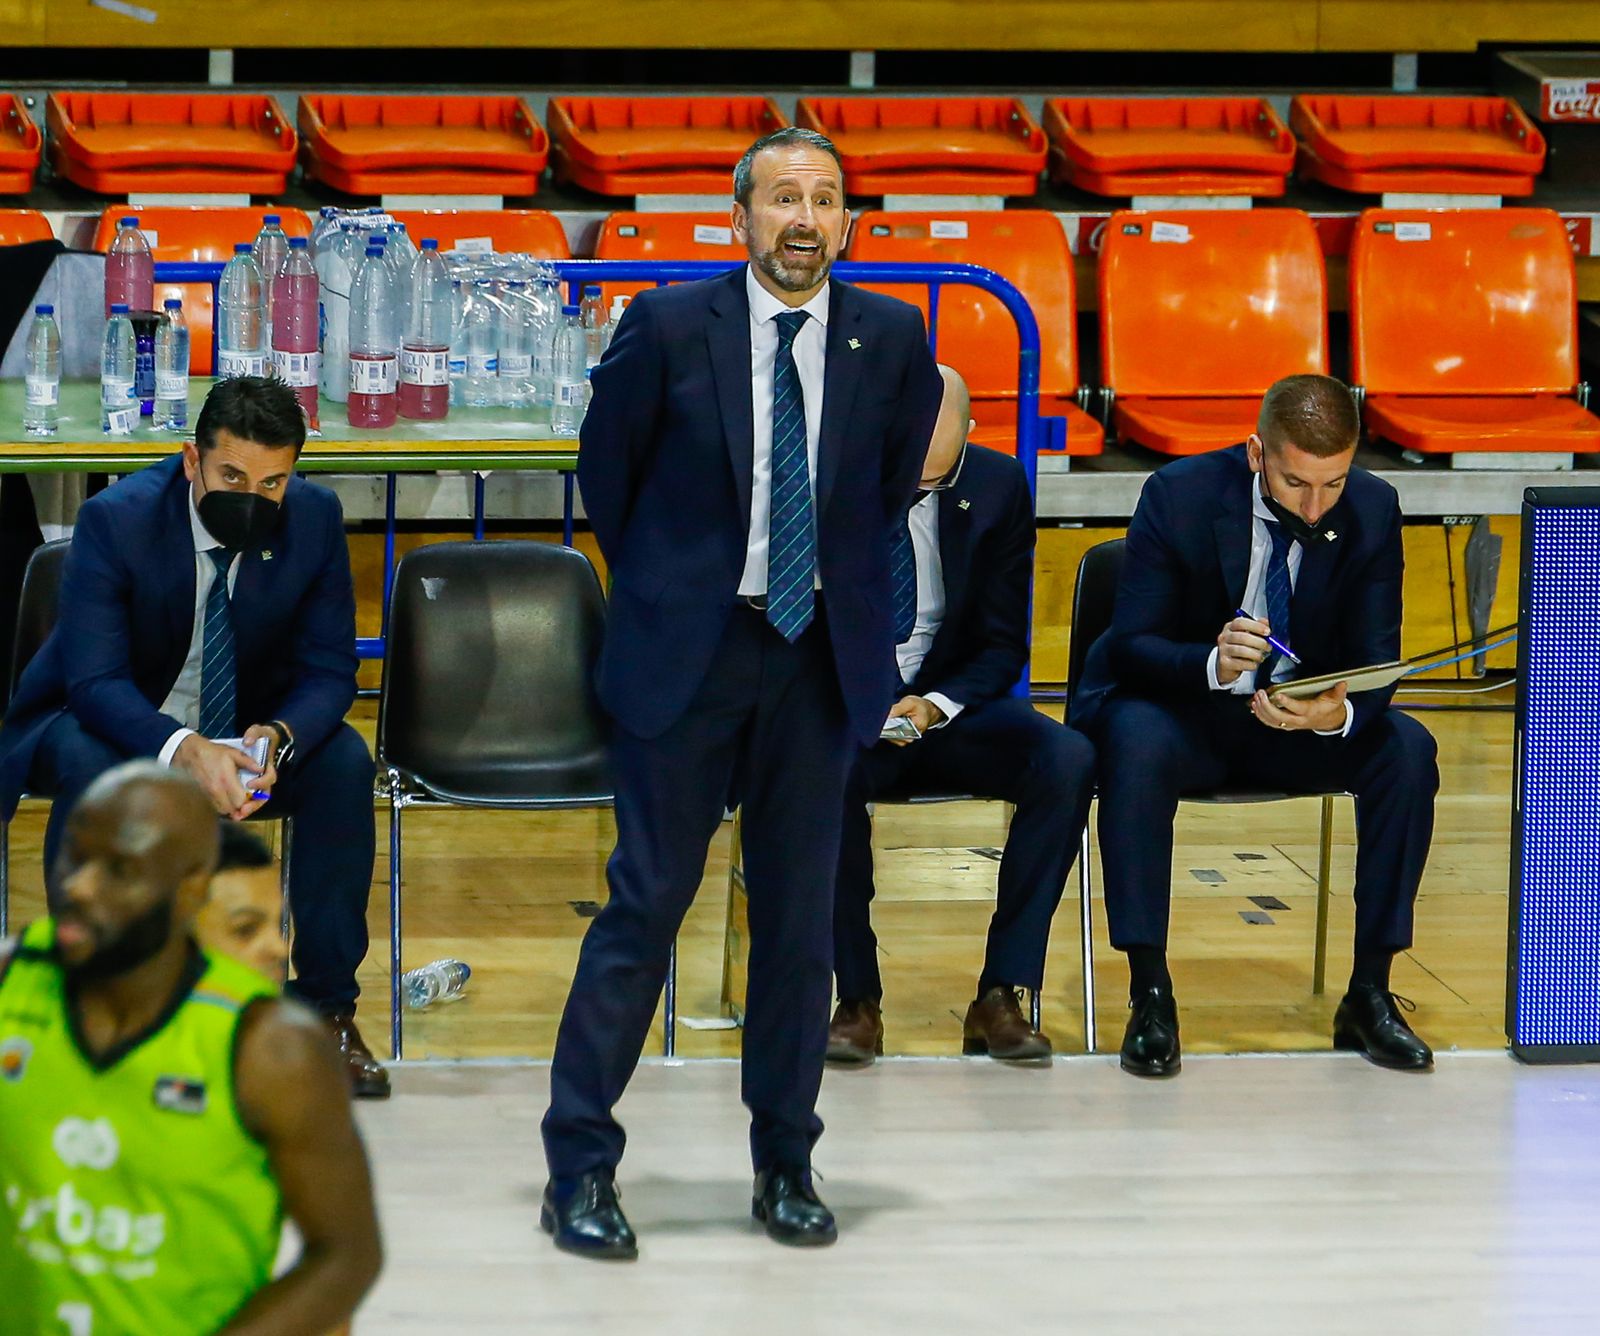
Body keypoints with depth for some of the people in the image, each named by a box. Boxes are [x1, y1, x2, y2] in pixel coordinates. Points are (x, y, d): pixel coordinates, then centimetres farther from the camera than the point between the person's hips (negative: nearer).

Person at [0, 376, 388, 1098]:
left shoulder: (315, 517, -13)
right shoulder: (117, 518, -24)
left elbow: (328, 669, -10)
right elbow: (95, 680, -29)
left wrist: (278, 737, -34)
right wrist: (183, 749, -49)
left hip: (245, 729, 3)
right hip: (115, 722, -3)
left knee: (345, 761, -24)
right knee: (86, 765, -36)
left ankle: (328, 1007, -16)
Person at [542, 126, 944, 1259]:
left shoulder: (892, 339, 1)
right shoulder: (671, 326, -6)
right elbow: (605, 472, 7)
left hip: (822, 657, 2)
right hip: (687, 653, -2)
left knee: (802, 919, 7)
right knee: (644, 907, -3)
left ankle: (787, 1166, 17)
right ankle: (580, 1168, 3)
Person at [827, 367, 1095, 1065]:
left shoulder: (998, 487, 0)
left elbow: (1002, 647, 1)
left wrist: (936, 706, -19)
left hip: (947, 705, 2)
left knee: (1068, 759, -27)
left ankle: (1000, 996, -23)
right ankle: (857, 1000, -24)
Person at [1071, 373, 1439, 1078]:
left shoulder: (1372, 510, -9)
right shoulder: (1179, 494, -17)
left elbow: (1375, 658, -9)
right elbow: (1131, 645, -17)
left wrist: (1339, 713, -34)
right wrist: (1212, 664, -40)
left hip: (1303, 718, 3)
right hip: (1181, 710, -3)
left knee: (1408, 751, -24)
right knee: (1138, 745, -37)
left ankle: (1369, 994, -15)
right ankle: (1150, 996, -29)